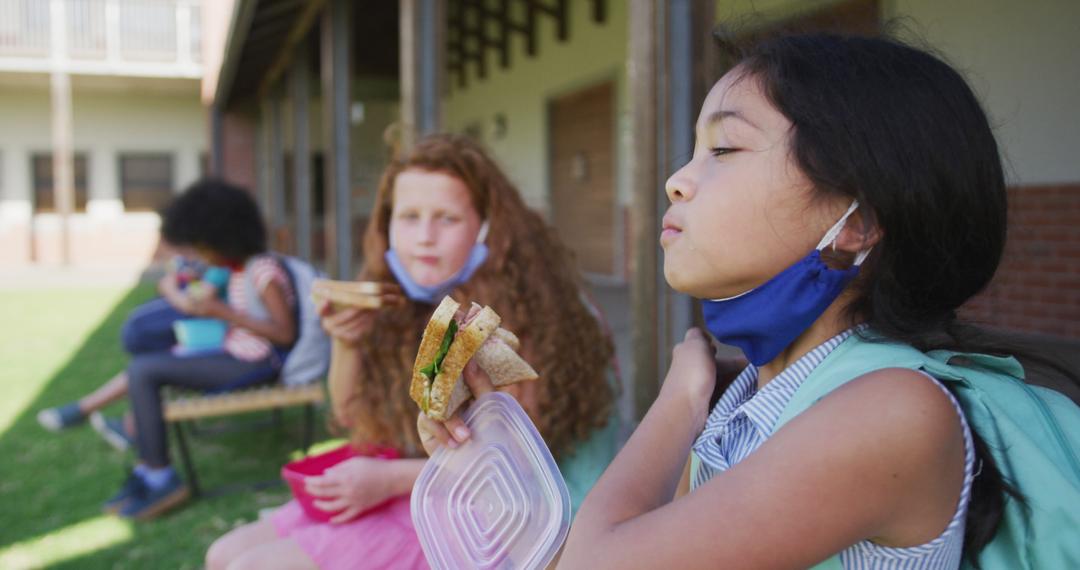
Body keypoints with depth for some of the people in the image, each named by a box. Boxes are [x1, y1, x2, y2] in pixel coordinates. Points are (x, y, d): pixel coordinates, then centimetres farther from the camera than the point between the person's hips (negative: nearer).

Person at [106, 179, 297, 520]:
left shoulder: (263, 271, -16)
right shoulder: (238, 268, 11)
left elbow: (285, 334, -21)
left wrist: (224, 312, -19)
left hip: (250, 364, -10)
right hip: (233, 354, 10)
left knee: (141, 371, -16)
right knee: (143, 364, 15)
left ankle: (161, 479, -9)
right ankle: (146, 471, 10)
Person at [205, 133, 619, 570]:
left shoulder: (513, 306, -20)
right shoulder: (397, 305, 1)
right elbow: (351, 416, 11)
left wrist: (393, 478, -19)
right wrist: (347, 344, -9)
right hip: (396, 497, 7)